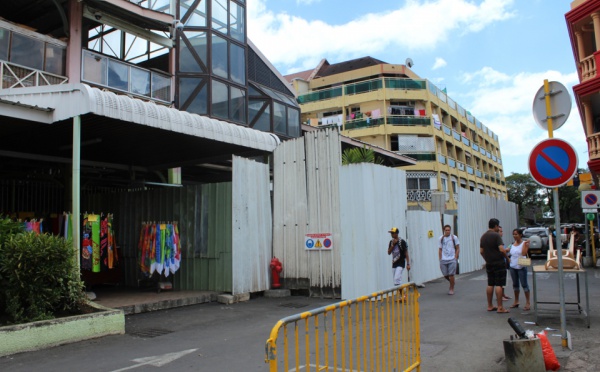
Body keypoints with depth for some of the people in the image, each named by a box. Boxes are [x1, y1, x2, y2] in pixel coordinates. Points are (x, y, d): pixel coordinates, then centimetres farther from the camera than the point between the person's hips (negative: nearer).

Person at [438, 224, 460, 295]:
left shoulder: (454, 237, 2)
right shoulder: (441, 238, 8)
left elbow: (458, 249, 5)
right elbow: (440, 250, 11)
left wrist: (455, 258, -4)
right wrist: (440, 260, 6)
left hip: (452, 259, -2)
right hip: (443, 260, 2)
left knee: (451, 275, -6)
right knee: (445, 275, 4)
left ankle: (451, 289, 11)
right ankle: (452, 283, 33)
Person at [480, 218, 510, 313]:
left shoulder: (483, 236, 11)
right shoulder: (496, 235, -12)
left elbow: (481, 251, 12)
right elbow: (502, 249, -20)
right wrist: (507, 258, -6)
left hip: (489, 263, 7)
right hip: (499, 263, -7)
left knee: (490, 284, 11)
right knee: (499, 285, -5)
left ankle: (490, 306, 16)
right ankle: (500, 307, -4)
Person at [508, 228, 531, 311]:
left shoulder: (524, 243, -6)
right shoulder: (513, 244, 11)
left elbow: (524, 253, -19)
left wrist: (525, 244, -19)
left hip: (521, 266, -6)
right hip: (513, 266, 6)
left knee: (524, 284, -3)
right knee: (515, 284, 13)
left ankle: (527, 303, 2)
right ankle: (516, 302, 23)